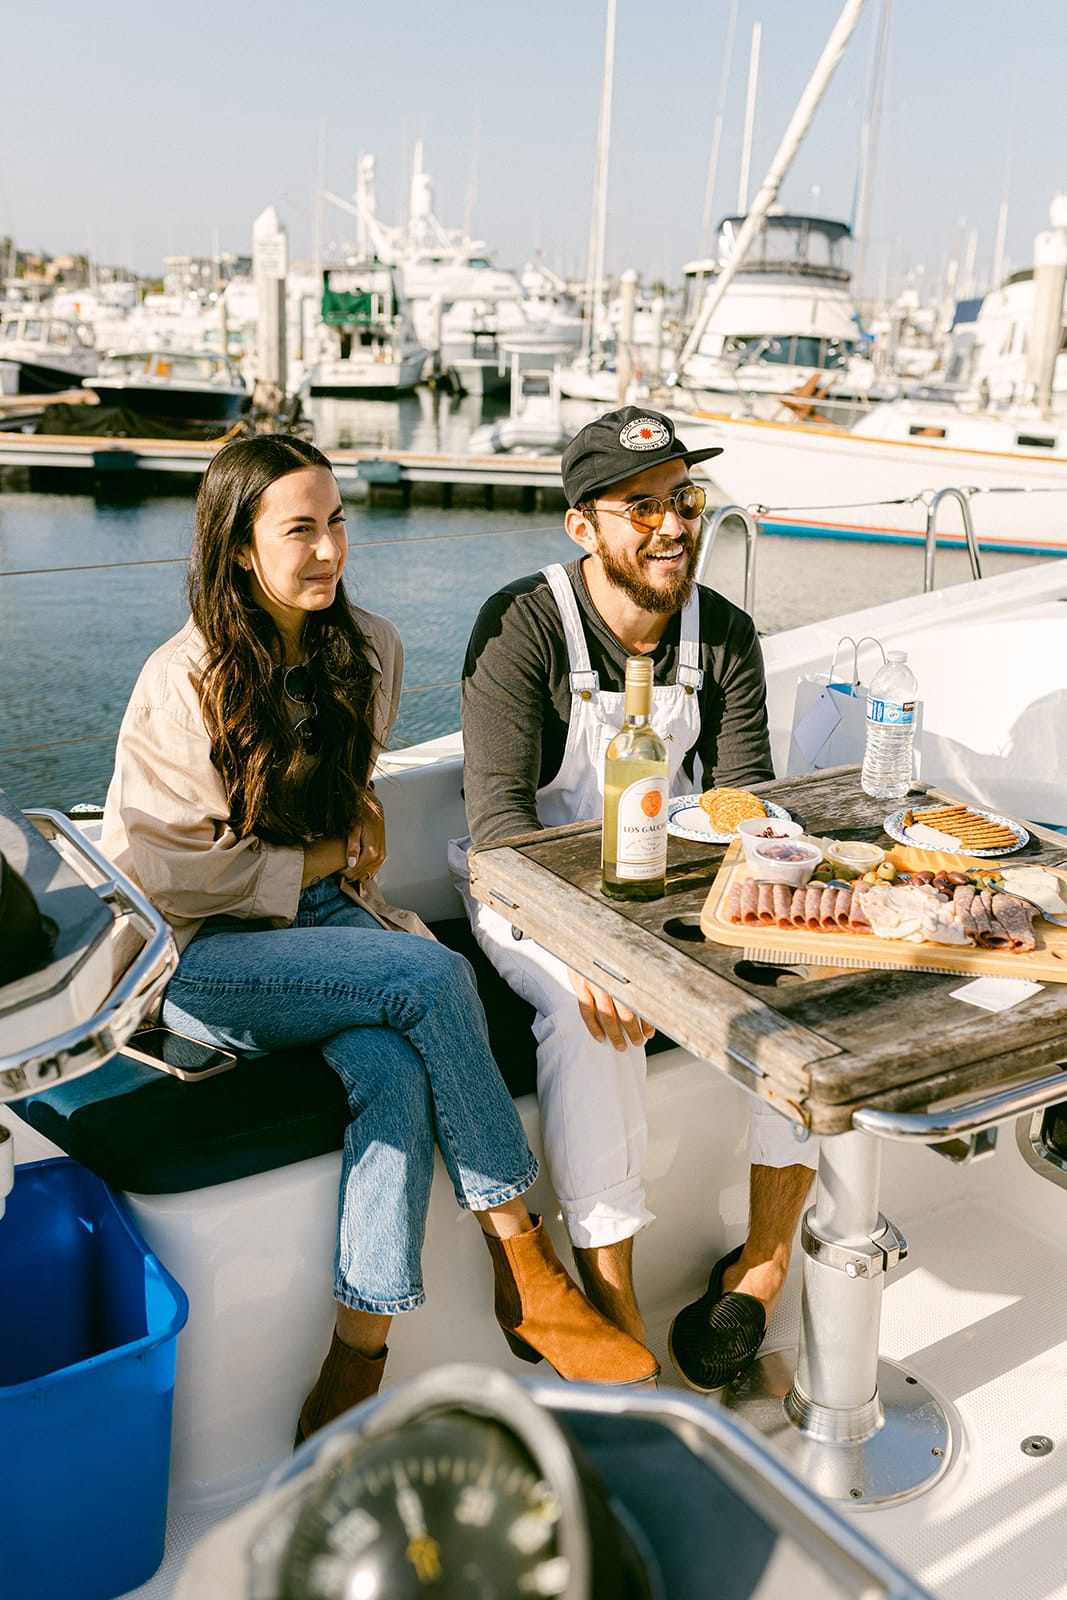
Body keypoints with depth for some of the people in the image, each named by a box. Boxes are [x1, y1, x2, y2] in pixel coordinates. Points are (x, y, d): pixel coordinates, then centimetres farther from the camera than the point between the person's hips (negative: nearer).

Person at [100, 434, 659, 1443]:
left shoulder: (369, 649, 7)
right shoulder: (185, 681, -11)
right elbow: (145, 865, -11)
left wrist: (357, 808, 4)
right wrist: (307, 865, -7)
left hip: (326, 918, 5)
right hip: (205, 958, -5)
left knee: (397, 1073, -29)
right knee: (431, 976, -29)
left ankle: (352, 1382, -20)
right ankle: (527, 1284, -17)